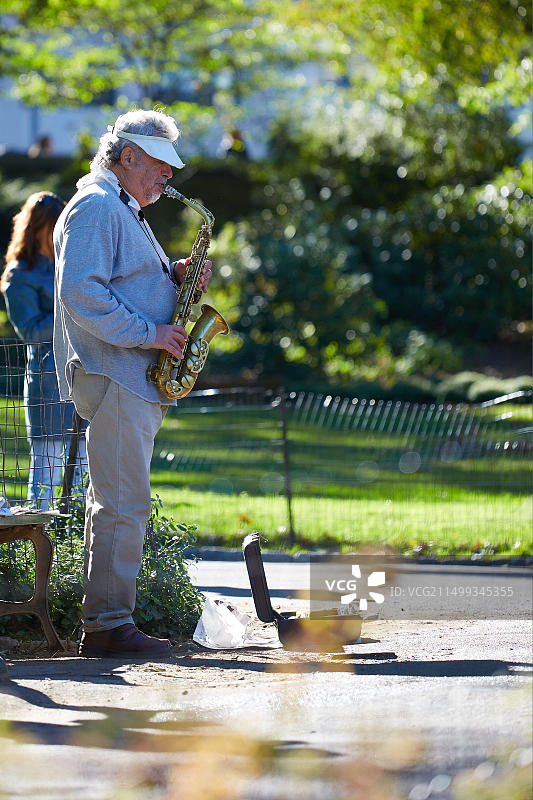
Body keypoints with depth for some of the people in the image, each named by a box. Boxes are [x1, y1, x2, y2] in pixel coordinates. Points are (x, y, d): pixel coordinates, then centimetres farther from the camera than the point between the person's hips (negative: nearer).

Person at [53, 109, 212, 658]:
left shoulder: (125, 212, 23)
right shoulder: (95, 208, -11)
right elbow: (80, 292, -22)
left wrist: (174, 275, 10)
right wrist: (148, 333, -21)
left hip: (134, 381, 11)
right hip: (113, 379, -11)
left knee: (115, 504, 10)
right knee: (124, 505, -12)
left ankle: (103, 624, 13)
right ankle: (108, 624, -9)